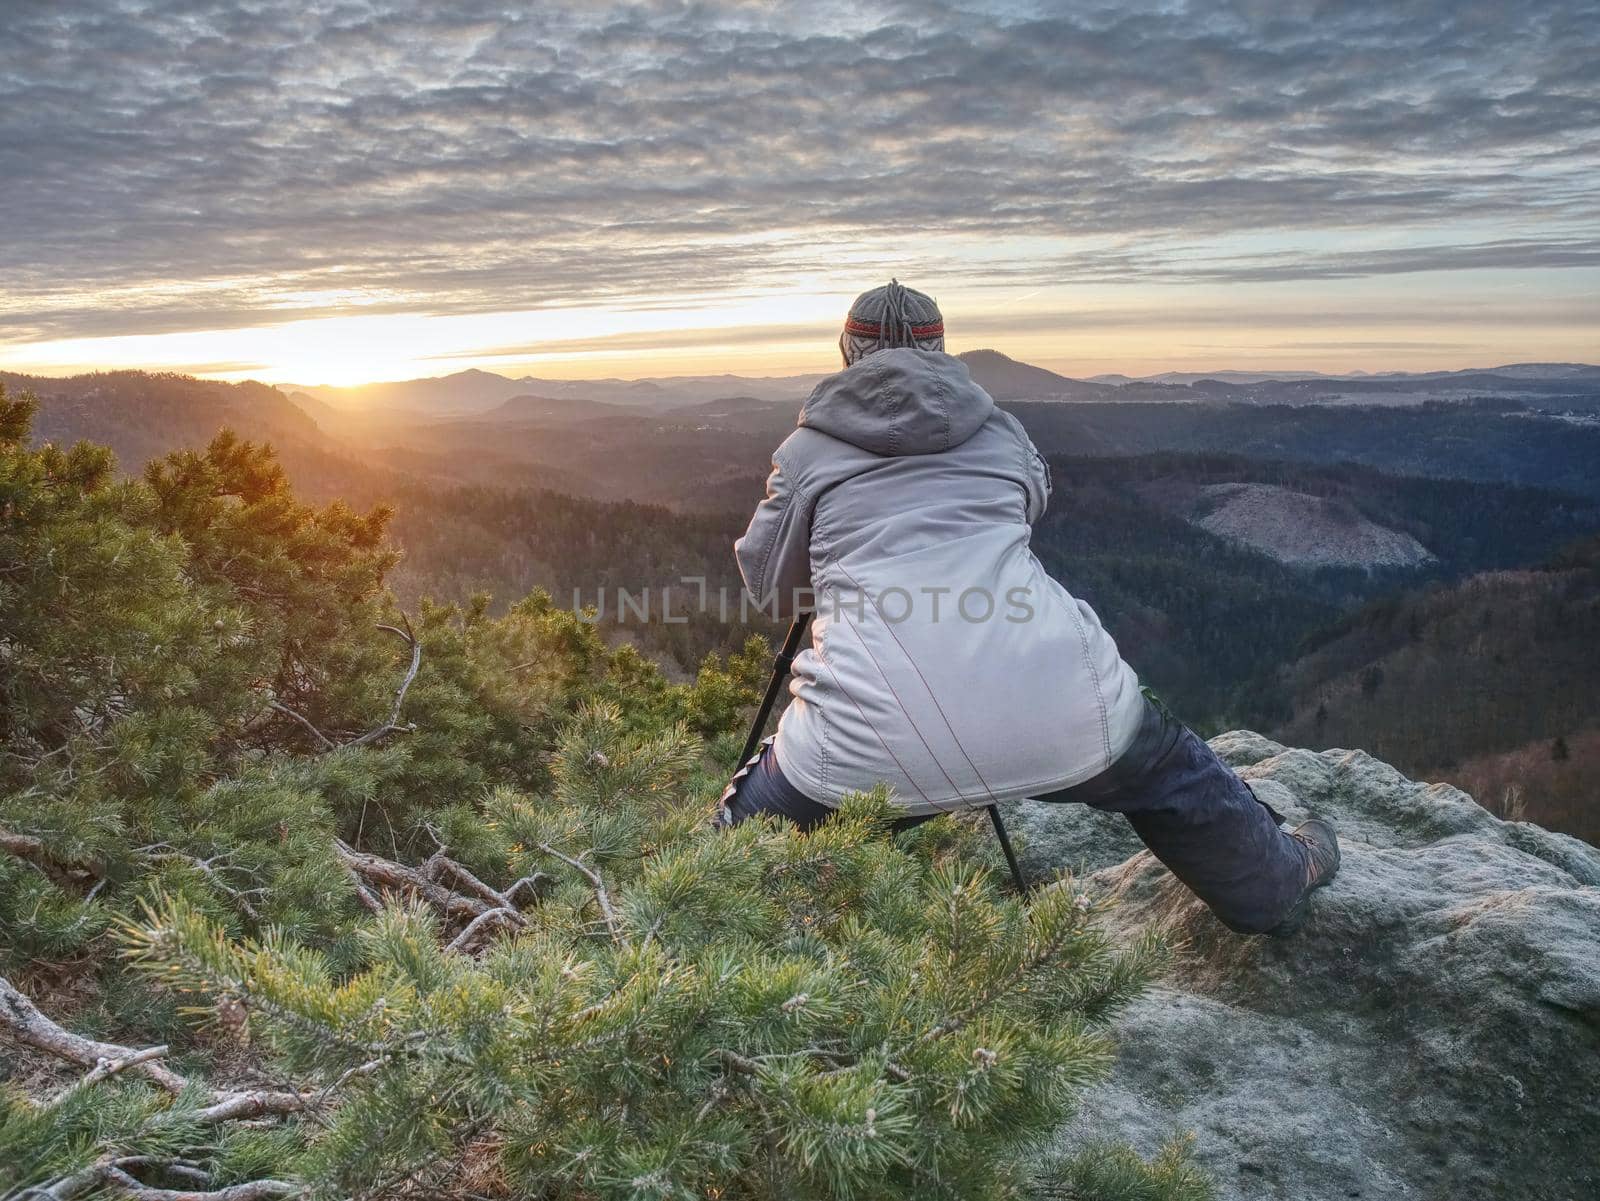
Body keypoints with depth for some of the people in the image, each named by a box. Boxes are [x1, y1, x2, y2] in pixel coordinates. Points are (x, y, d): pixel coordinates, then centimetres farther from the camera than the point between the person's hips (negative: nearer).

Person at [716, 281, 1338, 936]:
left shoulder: (808, 449, 13)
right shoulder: (999, 431, 20)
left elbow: (767, 584, 22)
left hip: (865, 750, -2)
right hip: (1058, 716, 2)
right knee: (1175, 776, 31)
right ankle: (1281, 880, 51)